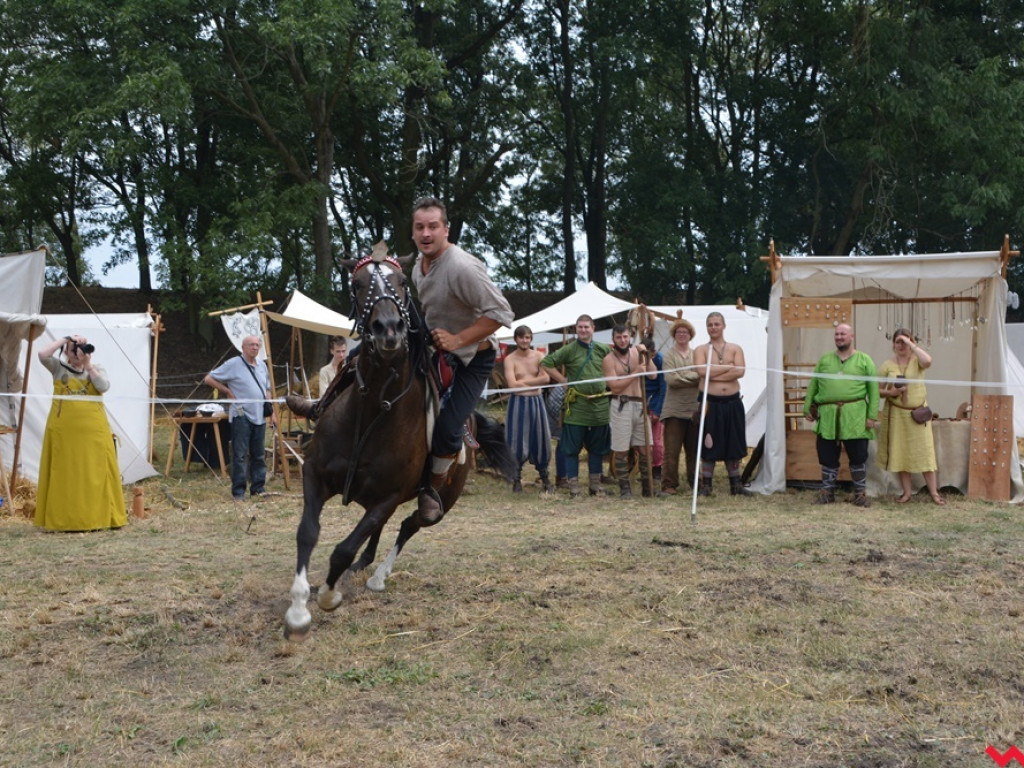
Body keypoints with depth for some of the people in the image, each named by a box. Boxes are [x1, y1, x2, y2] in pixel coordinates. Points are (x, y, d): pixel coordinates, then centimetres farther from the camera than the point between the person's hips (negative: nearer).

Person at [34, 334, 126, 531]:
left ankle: (98, 517, 6)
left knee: (96, 474, 0)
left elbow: (104, 386, -9)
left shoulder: (96, 369, 11)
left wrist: (88, 364, -12)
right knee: (65, 475, -1)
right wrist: (65, 339, -8)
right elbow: (43, 355, -11)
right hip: (63, 431, -1)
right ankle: (63, 520, 4)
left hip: (93, 431, 1)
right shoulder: (59, 368, 8)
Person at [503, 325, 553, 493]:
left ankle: (544, 477, 20)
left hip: (537, 402, 3)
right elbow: (512, 384, -17)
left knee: (540, 440, 7)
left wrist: (523, 381, -13)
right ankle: (517, 479, 13)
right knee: (517, 442, 0)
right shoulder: (510, 359, -5)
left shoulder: (539, 356, 3)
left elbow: (546, 378, -10)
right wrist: (534, 381, -9)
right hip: (518, 402, -3)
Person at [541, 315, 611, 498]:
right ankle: (573, 485, 6)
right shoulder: (568, 350, -3)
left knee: (598, 448, 11)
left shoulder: (604, 350, 7)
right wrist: (563, 380, -6)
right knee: (572, 448, -1)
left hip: (600, 405, 3)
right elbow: (546, 363, -3)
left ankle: (595, 483, 21)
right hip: (576, 405, -3)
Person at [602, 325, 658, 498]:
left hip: (640, 405, 4)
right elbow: (615, 386, -13)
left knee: (645, 448, 6)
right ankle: (624, 488, 8)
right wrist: (636, 373, -14)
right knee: (621, 450, -1)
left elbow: (653, 375, 4)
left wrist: (646, 355, -5)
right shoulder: (609, 360, -3)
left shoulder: (636, 352, 11)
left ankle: (647, 486, 15)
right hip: (621, 406, -4)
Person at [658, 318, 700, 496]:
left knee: (694, 449, 9)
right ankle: (669, 485, -2)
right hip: (674, 409, -3)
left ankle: (695, 482, 21)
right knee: (671, 450, -5)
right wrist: (694, 377, -7)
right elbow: (671, 379, -10)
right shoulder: (669, 355, 2)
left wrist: (684, 377, -9)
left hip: (694, 409, 3)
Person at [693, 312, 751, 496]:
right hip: (709, 403, -2)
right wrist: (727, 367, -13)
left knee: (733, 445, 8)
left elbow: (740, 371, -10)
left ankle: (735, 484, 17)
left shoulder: (735, 349, 8)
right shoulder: (700, 350, 4)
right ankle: (706, 485, 9)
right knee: (709, 445, 1)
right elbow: (701, 370, -16)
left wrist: (713, 374, -15)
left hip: (732, 403, 2)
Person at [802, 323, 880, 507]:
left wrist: (872, 415, -6)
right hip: (827, 416, 2)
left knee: (858, 456, 2)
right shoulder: (824, 360, 14)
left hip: (855, 417, -2)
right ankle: (827, 492, 18)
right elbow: (812, 386, 15)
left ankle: (860, 493, 14)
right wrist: (807, 408, 7)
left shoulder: (864, 360, 6)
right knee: (828, 456, 7)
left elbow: (873, 390, 1)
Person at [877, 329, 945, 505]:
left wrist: (911, 344, -20)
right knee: (900, 452, 6)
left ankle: (934, 491, 6)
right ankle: (907, 492, 16)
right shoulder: (887, 365, 3)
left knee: (924, 451, -2)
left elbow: (927, 361, -27)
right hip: (896, 413, 2)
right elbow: (878, 390, 5)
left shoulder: (917, 360, -2)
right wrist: (890, 392, -16)